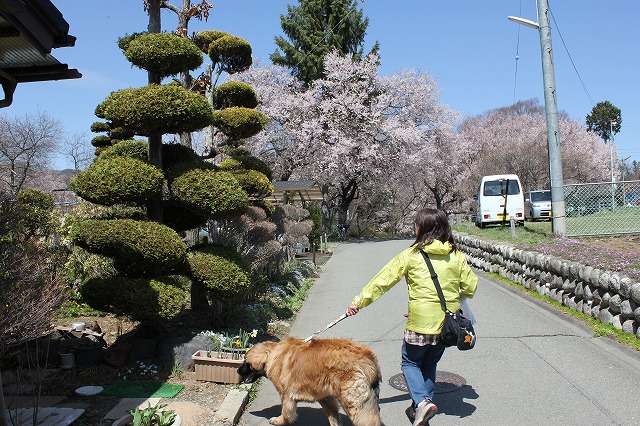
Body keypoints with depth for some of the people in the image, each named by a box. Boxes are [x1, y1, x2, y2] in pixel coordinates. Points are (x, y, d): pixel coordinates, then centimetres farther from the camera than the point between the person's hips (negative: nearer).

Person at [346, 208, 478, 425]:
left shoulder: (411, 255, -8)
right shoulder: (457, 255, 1)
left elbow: (384, 280, -6)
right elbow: (470, 287, 7)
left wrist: (360, 301, 0)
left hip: (421, 322, -4)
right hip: (448, 323, 4)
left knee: (411, 362, 14)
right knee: (429, 364, 22)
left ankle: (422, 401, -6)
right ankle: (422, 405, 26)